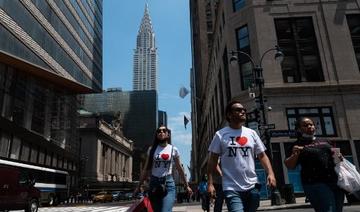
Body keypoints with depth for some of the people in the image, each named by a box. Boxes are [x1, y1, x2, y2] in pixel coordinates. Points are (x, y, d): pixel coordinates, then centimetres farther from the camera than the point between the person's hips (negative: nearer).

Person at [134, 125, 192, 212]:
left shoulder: (173, 149, 3)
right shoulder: (152, 149, 7)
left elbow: (180, 169, 9)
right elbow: (146, 169, 9)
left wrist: (186, 186, 12)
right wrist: (139, 186, 7)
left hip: (168, 183, -2)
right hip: (154, 183, 3)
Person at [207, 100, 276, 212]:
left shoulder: (252, 133, 7)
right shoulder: (220, 135, -2)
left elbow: (262, 156, 9)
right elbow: (212, 160, 0)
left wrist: (270, 173, -8)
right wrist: (210, 183, -7)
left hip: (252, 187, 4)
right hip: (231, 189, -4)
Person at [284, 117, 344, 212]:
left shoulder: (325, 141, 17)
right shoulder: (298, 145, 2)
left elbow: (335, 154, 28)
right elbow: (289, 166, -4)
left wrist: (338, 157, 4)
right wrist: (294, 155, -24)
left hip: (336, 181, 6)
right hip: (316, 184, -5)